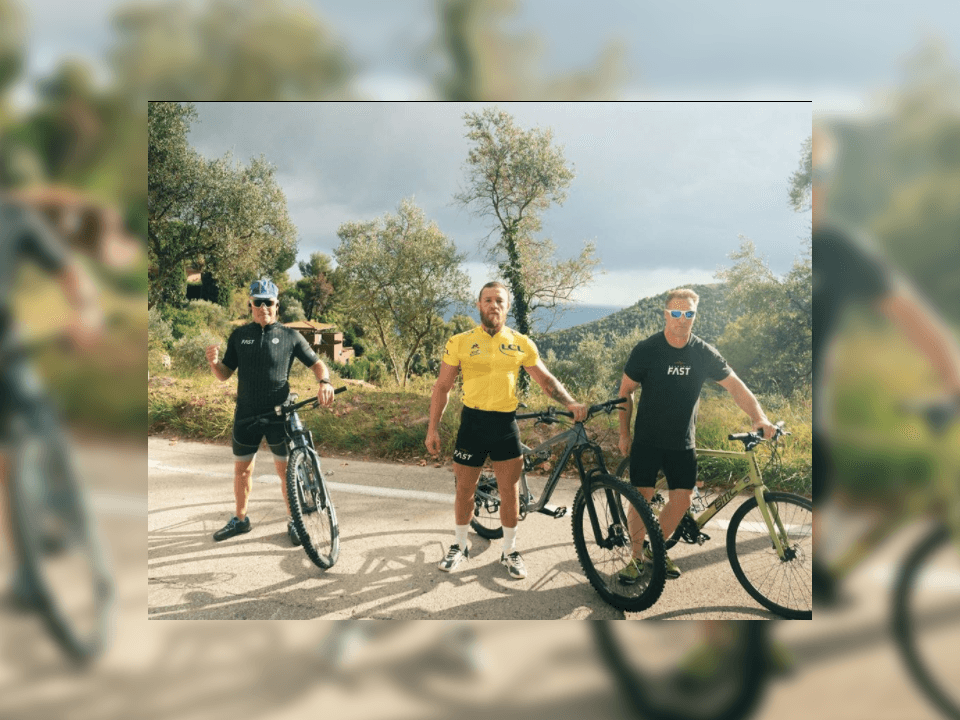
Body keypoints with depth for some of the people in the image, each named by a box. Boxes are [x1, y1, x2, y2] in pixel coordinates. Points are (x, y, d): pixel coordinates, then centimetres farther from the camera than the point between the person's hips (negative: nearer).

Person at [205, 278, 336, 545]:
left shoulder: (290, 336, -1)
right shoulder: (239, 335, 5)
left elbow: (316, 364, 2)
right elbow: (224, 374, 8)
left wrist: (325, 382, -20)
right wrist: (214, 362, -14)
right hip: (246, 414, 3)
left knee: (286, 470, 3)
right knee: (242, 470, 13)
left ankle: (293, 521, 17)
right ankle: (240, 520, 29)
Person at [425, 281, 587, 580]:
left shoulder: (522, 344, 3)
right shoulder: (459, 342, -1)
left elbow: (546, 379, 9)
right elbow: (442, 387, 2)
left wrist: (569, 402, -7)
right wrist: (432, 428, 0)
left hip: (506, 424, 1)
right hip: (472, 423, -1)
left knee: (510, 492, 6)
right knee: (465, 490, 10)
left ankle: (509, 550, 24)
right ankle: (459, 546, 30)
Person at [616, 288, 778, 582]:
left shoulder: (704, 353, -3)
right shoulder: (646, 349, -9)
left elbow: (735, 385, -2)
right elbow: (625, 391, -1)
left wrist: (759, 418, -17)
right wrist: (624, 434, 0)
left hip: (683, 442, 3)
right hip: (647, 439, -2)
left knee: (681, 499, 1)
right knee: (642, 496, -6)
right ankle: (637, 555, 13)